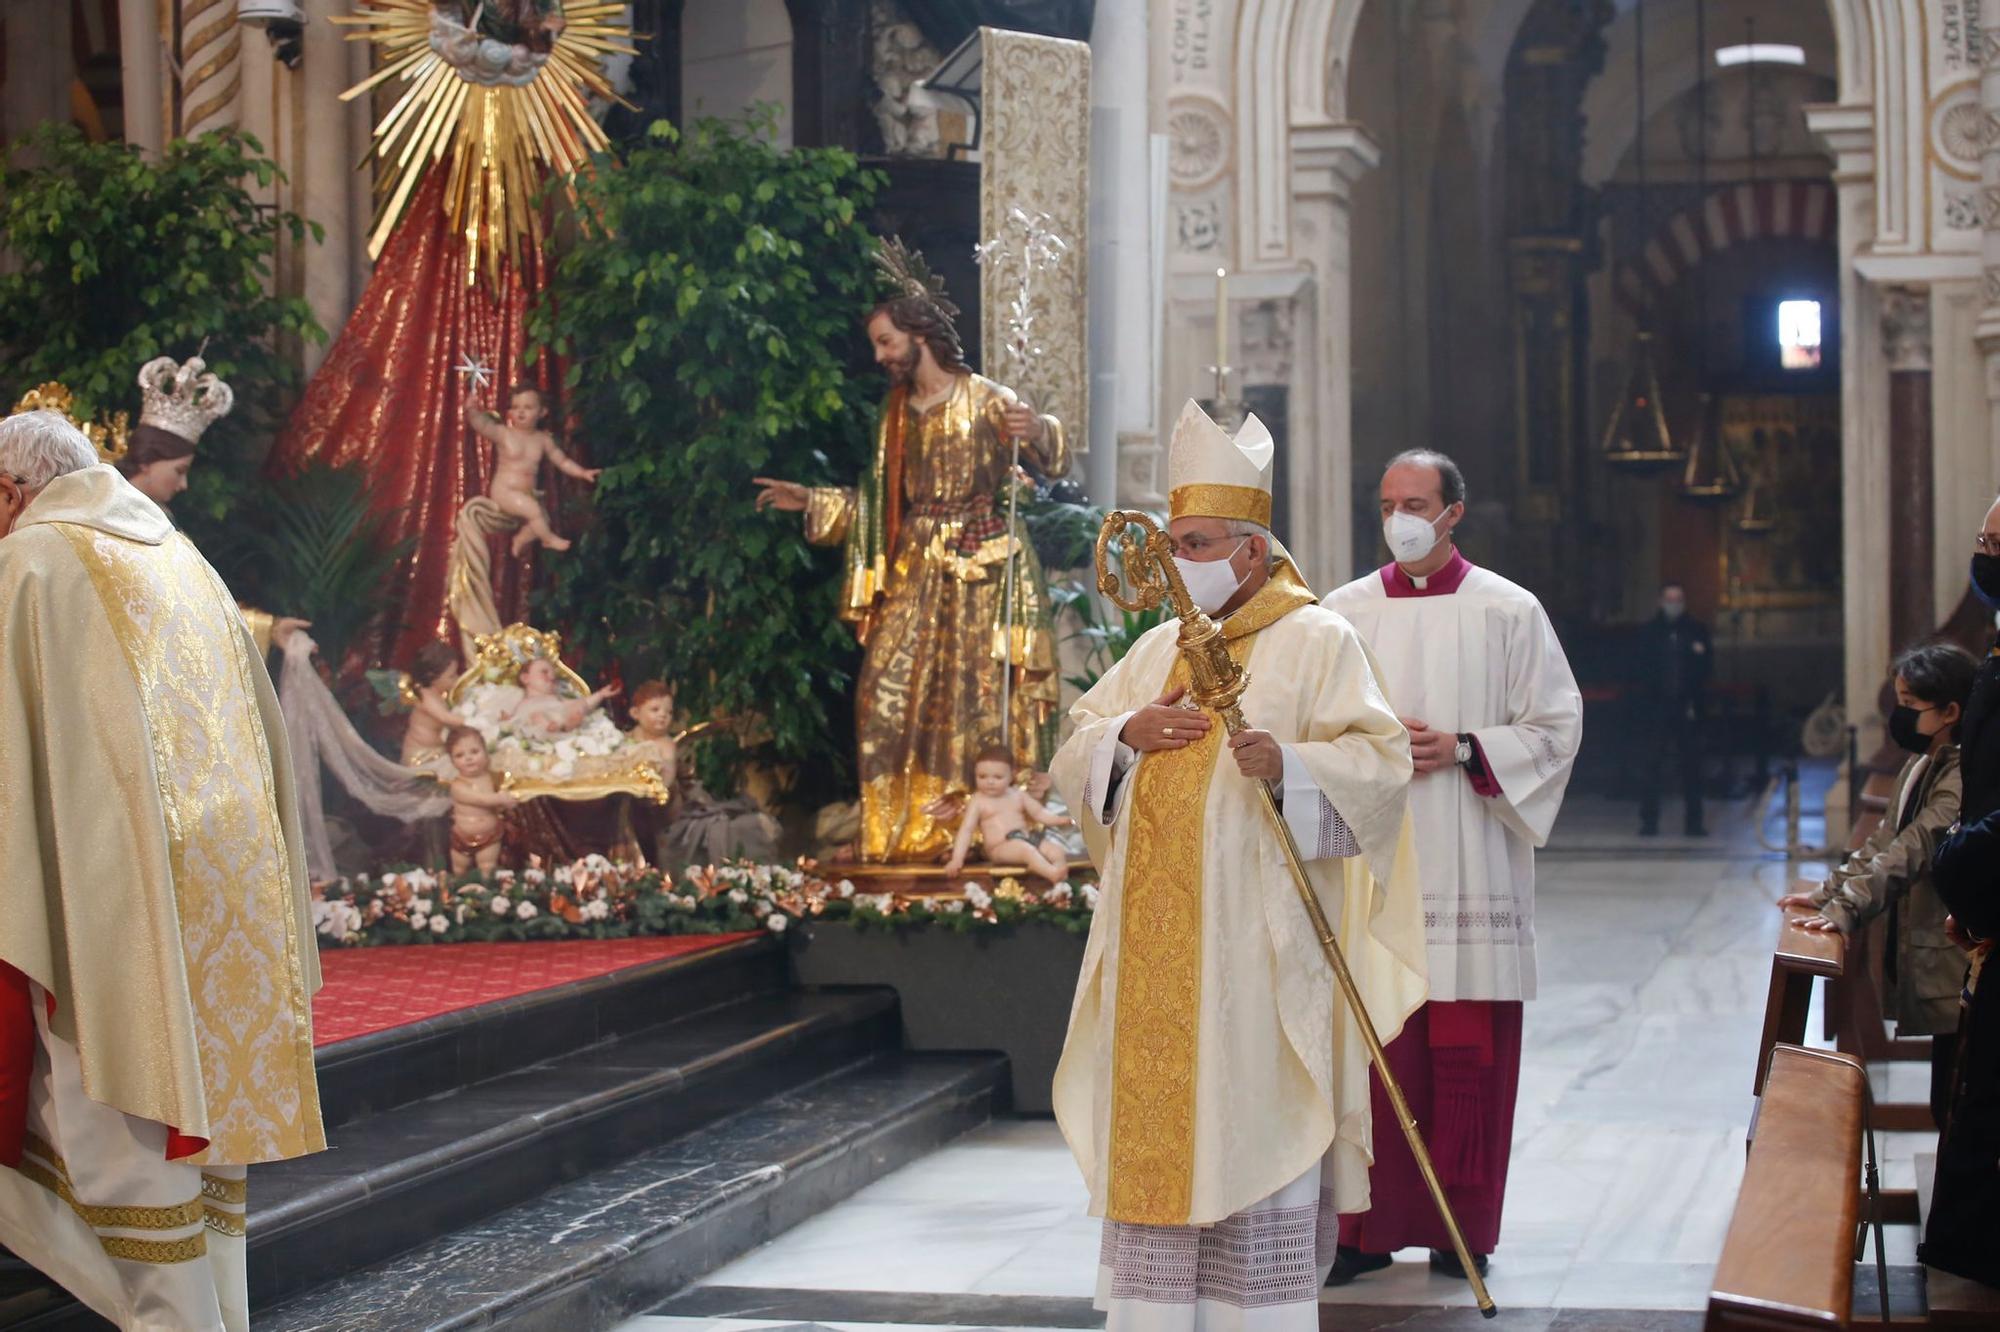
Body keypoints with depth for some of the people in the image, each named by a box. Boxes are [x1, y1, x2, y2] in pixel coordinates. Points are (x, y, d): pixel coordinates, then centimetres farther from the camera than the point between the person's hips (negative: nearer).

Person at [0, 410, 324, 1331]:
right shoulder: (187, 565, 19)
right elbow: (263, 736, 19)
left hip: (115, 892, -7)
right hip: (228, 889, 7)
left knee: (122, 1124, -4)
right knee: (205, 1104, 10)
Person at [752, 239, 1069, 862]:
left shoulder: (986, 400, -5)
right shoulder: (897, 414, 13)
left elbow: (1053, 459, -13)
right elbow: (878, 501, 18)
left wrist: (1037, 430, -35)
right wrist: (809, 500, 16)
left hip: (983, 572, -5)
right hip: (915, 571, 6)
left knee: (981, 699, -6)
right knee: (891, 696, -2)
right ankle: (900, 832, 3)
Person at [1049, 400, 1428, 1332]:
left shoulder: (1315, 641, -3)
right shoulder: (1160, 648, 17)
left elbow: (1380, 762, -12)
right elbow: (1073, 756, 17)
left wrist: (1290, 764, -29)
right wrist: (1126, 734, -4)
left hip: (1256, 939, -6)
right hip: (1158, 944, 6)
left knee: (1253, 1120, -5)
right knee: (1152, 1119, 6)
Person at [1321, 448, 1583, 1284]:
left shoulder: (1508, 612, 4)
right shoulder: (1345, 612, 9)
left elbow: (1556, 724, 2)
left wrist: (1463, 750, -10)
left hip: (1469, 864, -1)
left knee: (1469, 1053, 0)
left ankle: (1462, 1231, 9)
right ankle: (1370, 1225, 6)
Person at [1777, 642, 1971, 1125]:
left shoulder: (1963, 779, -19)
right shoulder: (1921, 764, 12)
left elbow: (1909, 852, -24)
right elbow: (1885, 839, 17)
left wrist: (1845, 908, -26)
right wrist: (1829, 892, 9)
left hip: (1955, 971, -9)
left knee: (1956, 1109, -4)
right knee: (1947, 1109, 15)